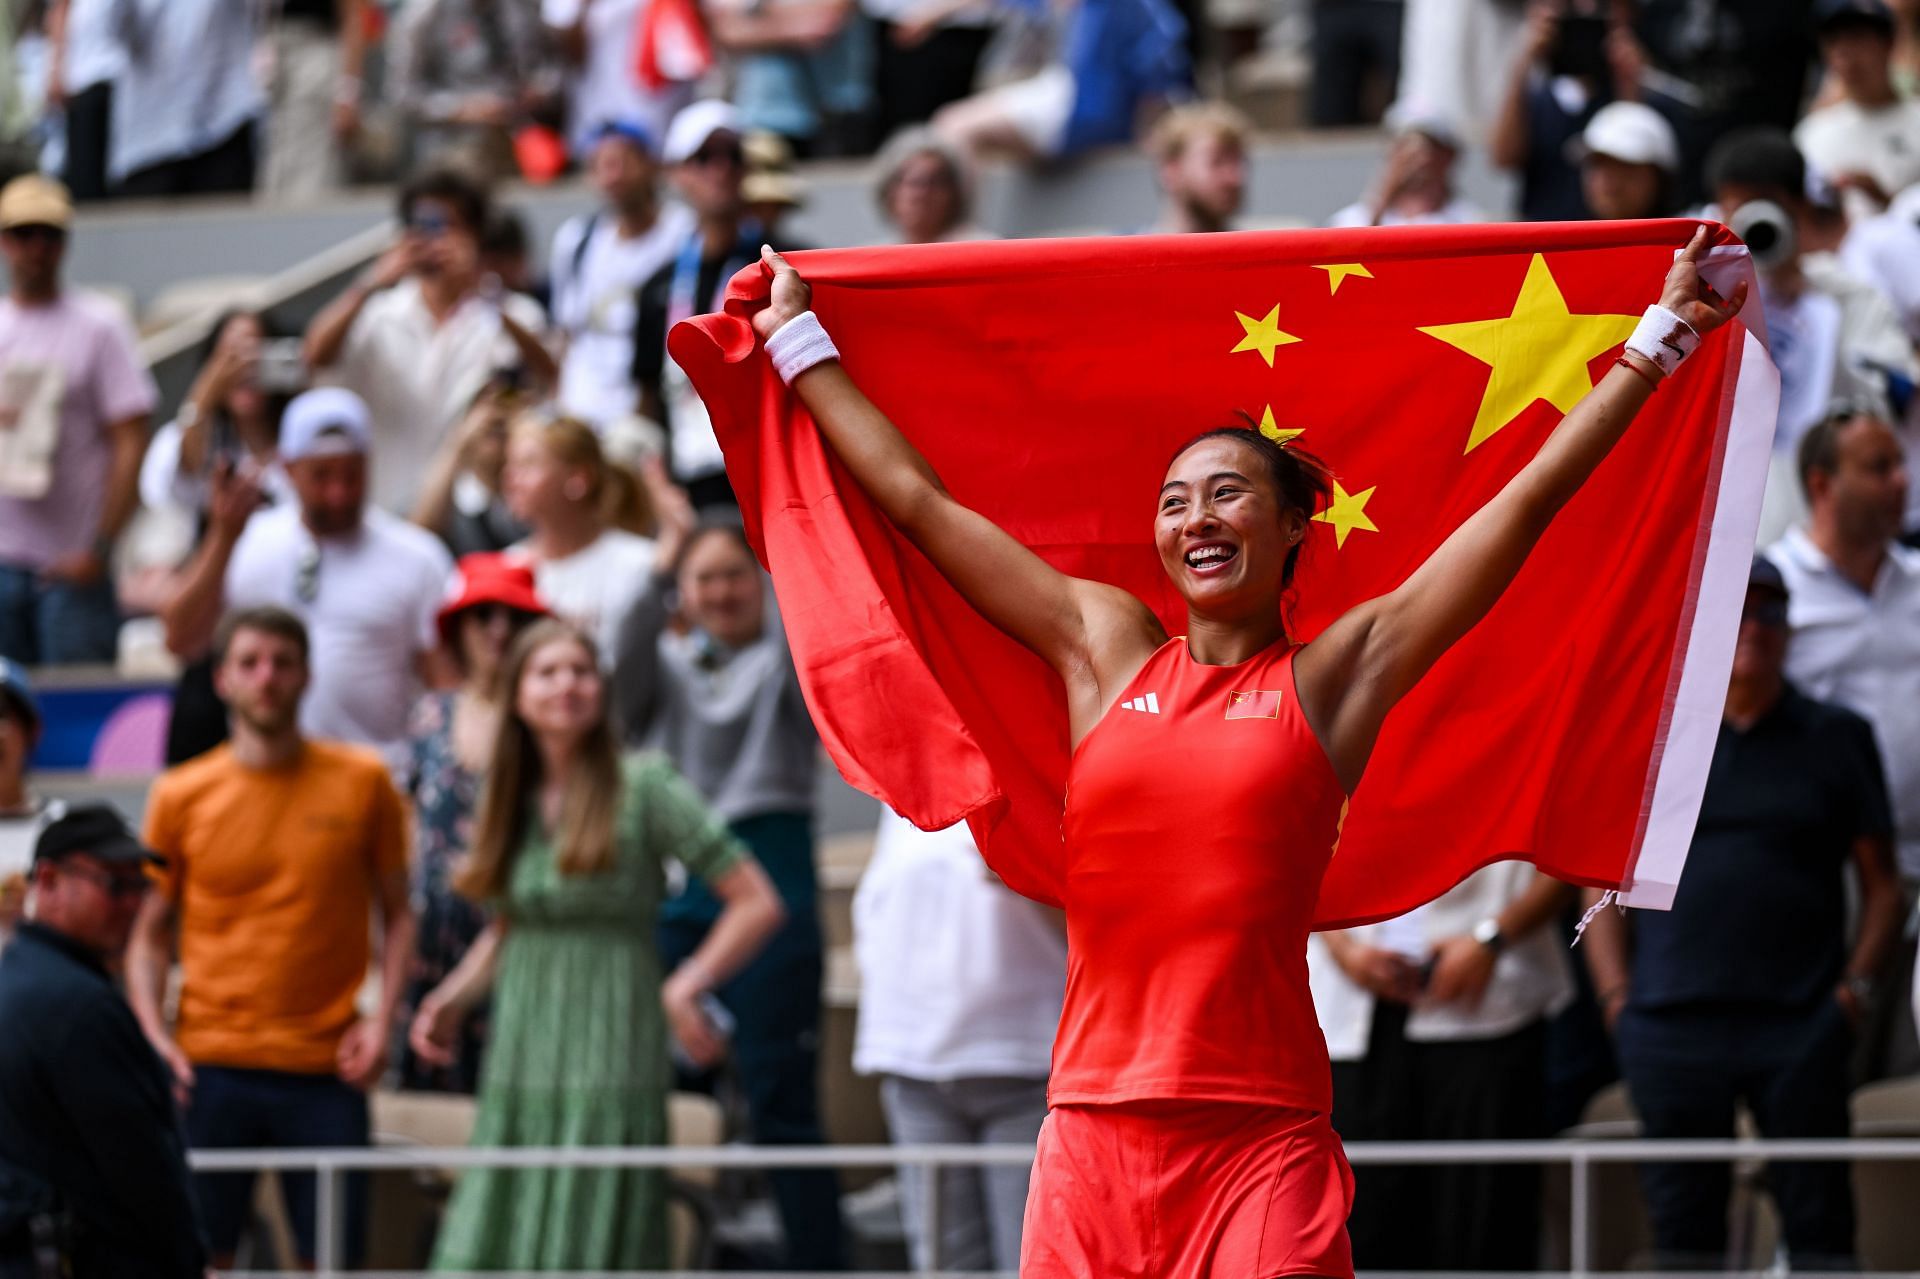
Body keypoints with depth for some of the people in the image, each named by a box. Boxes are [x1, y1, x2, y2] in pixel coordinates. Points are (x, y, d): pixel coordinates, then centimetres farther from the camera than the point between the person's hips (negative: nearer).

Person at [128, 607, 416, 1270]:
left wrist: (382, 1018, -3)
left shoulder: (362, 783, 4)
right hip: (212, 1064, 0)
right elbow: (150, 933, 10)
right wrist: (152, 1035, -4)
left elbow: (397, 914, 11)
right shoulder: (180, 796, 4)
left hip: (326, 1067, 0)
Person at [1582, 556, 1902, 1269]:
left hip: (1799, 1029, -1)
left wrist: (1854, 987, -3)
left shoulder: (1837, 740, 9)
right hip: (1670, 1029, 1)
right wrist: (1616, 995, 1)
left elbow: (1882, 883, 10)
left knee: (1819, 1227, -3)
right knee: (1683, 1229, 3)